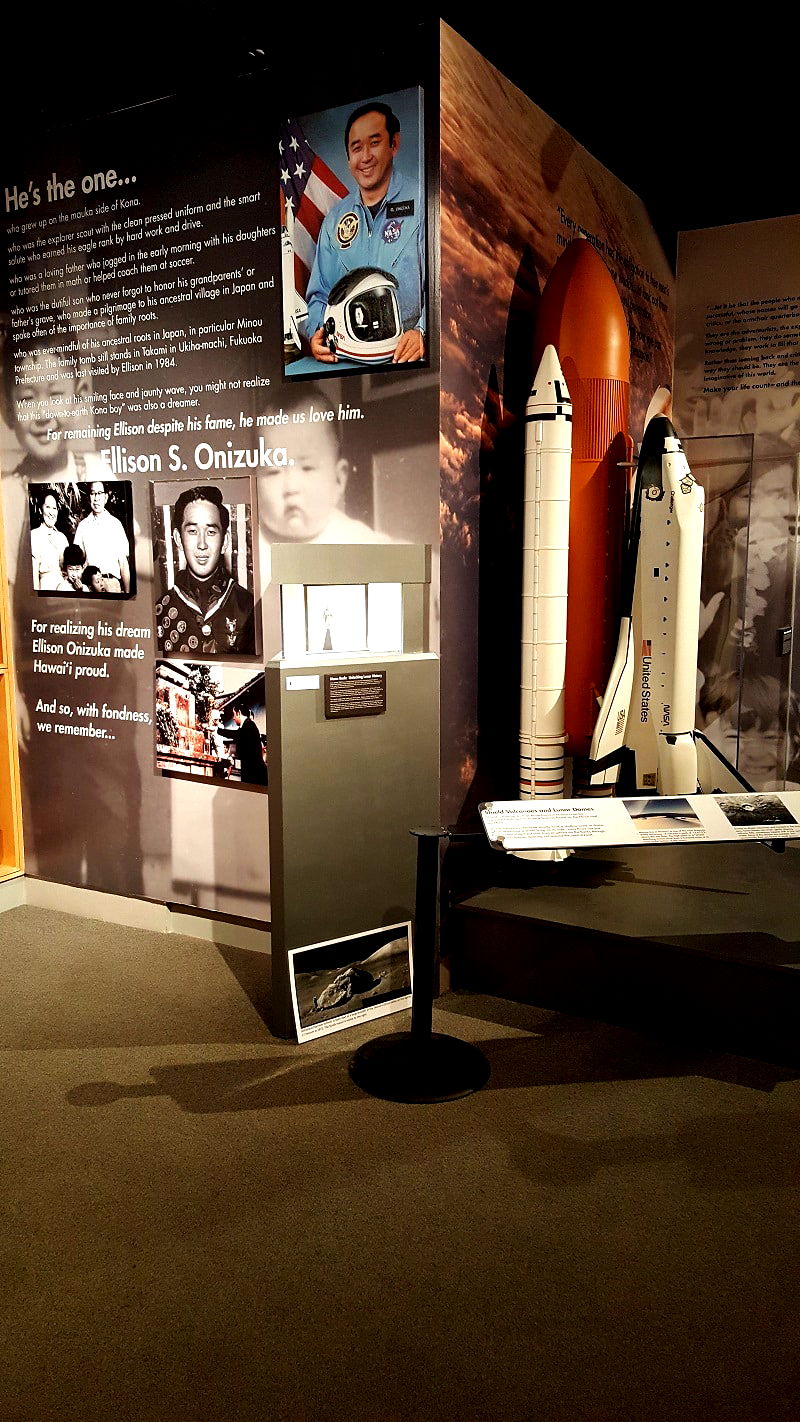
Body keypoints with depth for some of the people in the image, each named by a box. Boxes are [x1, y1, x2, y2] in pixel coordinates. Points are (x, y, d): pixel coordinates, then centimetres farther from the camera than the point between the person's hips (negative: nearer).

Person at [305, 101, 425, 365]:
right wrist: (317, 332, 0)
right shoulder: (335, 218, 19)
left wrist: (422, 333, -26)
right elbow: (319, 293, 22)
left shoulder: (421, 203, 3)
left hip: (406, 359, -3)